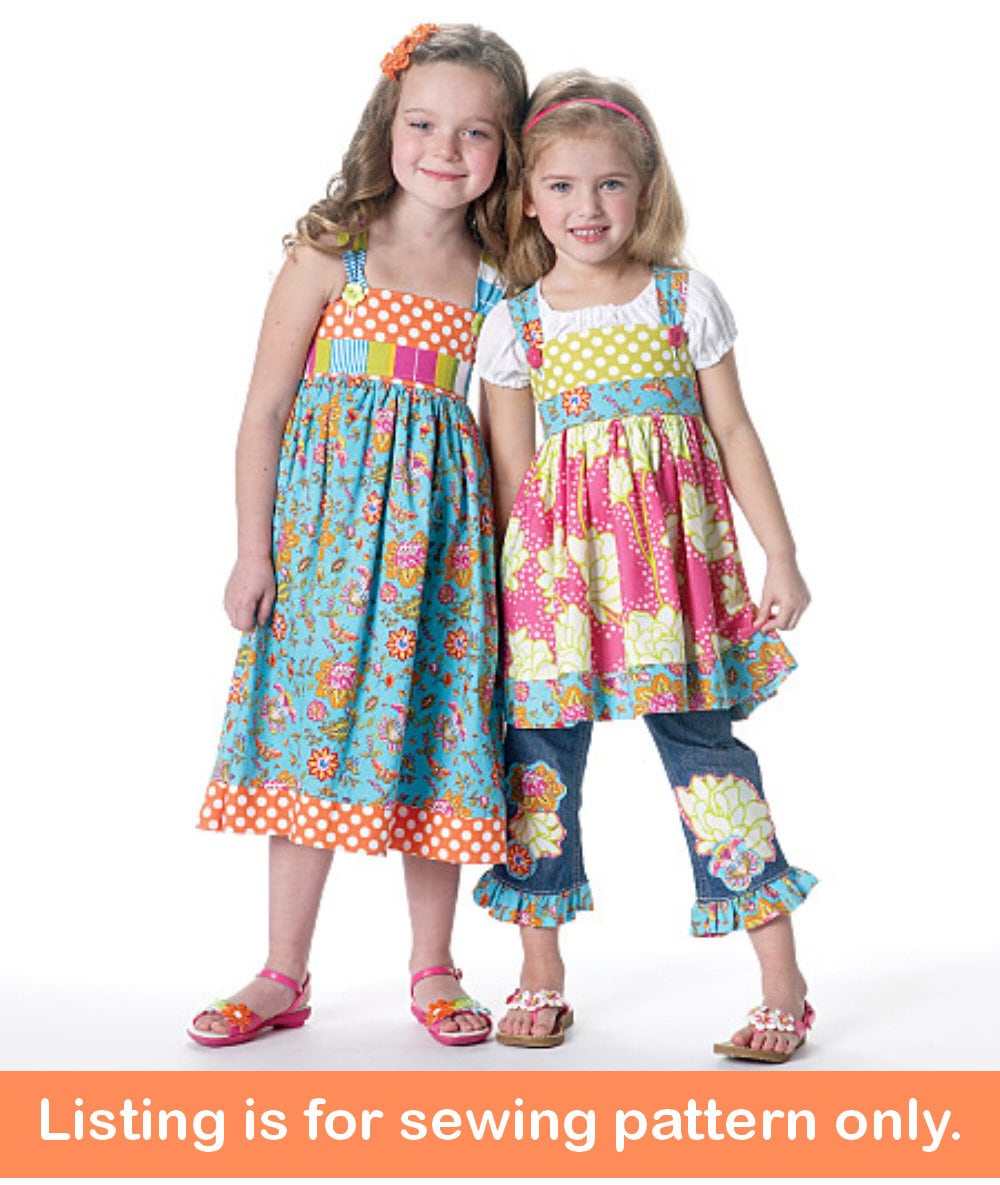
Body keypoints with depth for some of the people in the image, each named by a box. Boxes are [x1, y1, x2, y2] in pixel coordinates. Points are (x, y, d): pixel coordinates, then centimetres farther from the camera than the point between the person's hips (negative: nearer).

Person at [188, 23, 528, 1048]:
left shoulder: (499, 282, 4)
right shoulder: (330, 254, -2)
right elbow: (265, 406, -2)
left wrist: (511, 550, 1)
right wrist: (253, 549, -5)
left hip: (441, 523, 2)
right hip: (328, 515, -1)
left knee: (434, 737, 4)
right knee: (311, 732, 2)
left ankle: (433, 968, 20)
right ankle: (284, 976, 15)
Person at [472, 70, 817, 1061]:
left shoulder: (685, 297, 5)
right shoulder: (515, 322, 6)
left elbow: (733, 432, 7)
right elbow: (512, 471, 7)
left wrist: (780, 555, 3)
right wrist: (511, 582, 4)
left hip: (672, 549, -1)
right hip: (556, 558, 2)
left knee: (701, 745, -4)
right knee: (540, 749, 2)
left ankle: (782, 982, 6)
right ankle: (541, 980, 18)